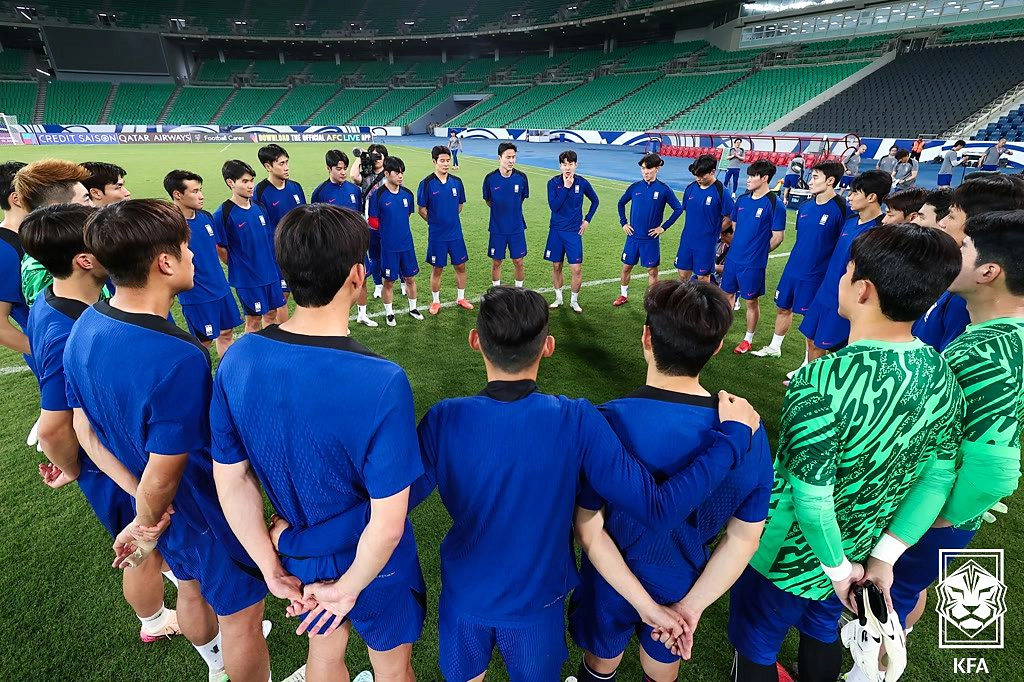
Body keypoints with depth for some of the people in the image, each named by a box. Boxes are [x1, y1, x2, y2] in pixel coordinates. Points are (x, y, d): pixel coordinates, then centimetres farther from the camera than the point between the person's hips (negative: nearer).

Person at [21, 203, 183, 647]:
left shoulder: (48, 303, -7)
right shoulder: (70, 336, -37)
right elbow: (53, 429, -30)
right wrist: (73, 471, -10)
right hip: (119, 465, -8)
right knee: (142, 549, 18)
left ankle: (169, 568, 61)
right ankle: (154, 621, 45)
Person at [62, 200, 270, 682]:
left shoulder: (84, 328, -10)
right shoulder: (179, 360, -37)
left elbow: (85, 430, -1)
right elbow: (162, 475, -27)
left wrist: (142, 499, 2)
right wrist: (146, 526, -7)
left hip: (161, 509, 9)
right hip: (209, 510, -9)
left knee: (193, 589, 32)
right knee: (240, 616, 17)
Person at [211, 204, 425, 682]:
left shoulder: (238, 360, -18)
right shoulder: (381, 382, -35)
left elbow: (230, 482, -9)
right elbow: (387, 525, -29)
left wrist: (271, 569, 2)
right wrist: (348, 587, -11)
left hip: (300, 557, 4)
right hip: (371, 564, -4)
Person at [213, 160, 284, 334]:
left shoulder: (259, 206, 4)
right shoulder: (223, 213, -14)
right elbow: (220, 248, -8)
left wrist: (270, 264, 11)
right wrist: (239, 267, 1)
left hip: (271, 272, 5)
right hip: (247, 277, -5)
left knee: (271, 313, 15)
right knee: (253, 319, 6)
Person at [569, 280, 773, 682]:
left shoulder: (605, 423, -33)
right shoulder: (747, 430, -22)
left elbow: (589, 530, -25)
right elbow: (744, 539, -13)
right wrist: (691, 606, -11)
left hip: (612, 585, -3)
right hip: (684, 586, 3)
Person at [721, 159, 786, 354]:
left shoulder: (774, 204, -13)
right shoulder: (742, 200, 4)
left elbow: (778, 236, -10)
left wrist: (758, 253, 0)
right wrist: (739, 247, 13)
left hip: (753, 264, -6)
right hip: (732, 258, 6)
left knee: (751, 301, 7)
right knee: (727, 294, 15)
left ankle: (748, 339, 23)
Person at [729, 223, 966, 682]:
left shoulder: (821, 381, -35)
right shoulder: (945, 379, -11)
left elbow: (810, 497, -29)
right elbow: (936, 480, -1)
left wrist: (837, 568, -12)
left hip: (788, 558, -6)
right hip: (859, 555, 6)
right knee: (822, 632, 32)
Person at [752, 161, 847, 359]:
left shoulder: (841, 208, -14)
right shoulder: (805, 206, 5)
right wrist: (799, 258, 18)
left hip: (815, 275, -6)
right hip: (792, 269, 7)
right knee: (783, 308, 18)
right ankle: (774, 347, 38)